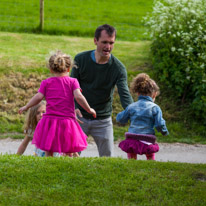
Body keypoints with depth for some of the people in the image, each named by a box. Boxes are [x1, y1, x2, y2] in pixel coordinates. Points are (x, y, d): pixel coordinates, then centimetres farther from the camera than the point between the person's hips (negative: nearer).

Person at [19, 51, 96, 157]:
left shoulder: (46, 82, 5)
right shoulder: (72, 81, 2)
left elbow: (38, 97, -4)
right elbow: (78, 96, -10)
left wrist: (26, 107, 10)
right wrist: (89, 110, 1)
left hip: (49, 120, 1)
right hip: (67, 121, -1)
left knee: (48, 153, 11)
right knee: (69, 154, 10)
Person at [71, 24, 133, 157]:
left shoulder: (119, 68, -12)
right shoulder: (81, 59, -7)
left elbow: (125, 94, -21)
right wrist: (74, 107, -19)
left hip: (103, 121, 0)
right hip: (80, 117, 0)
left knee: (107, 157, 4)